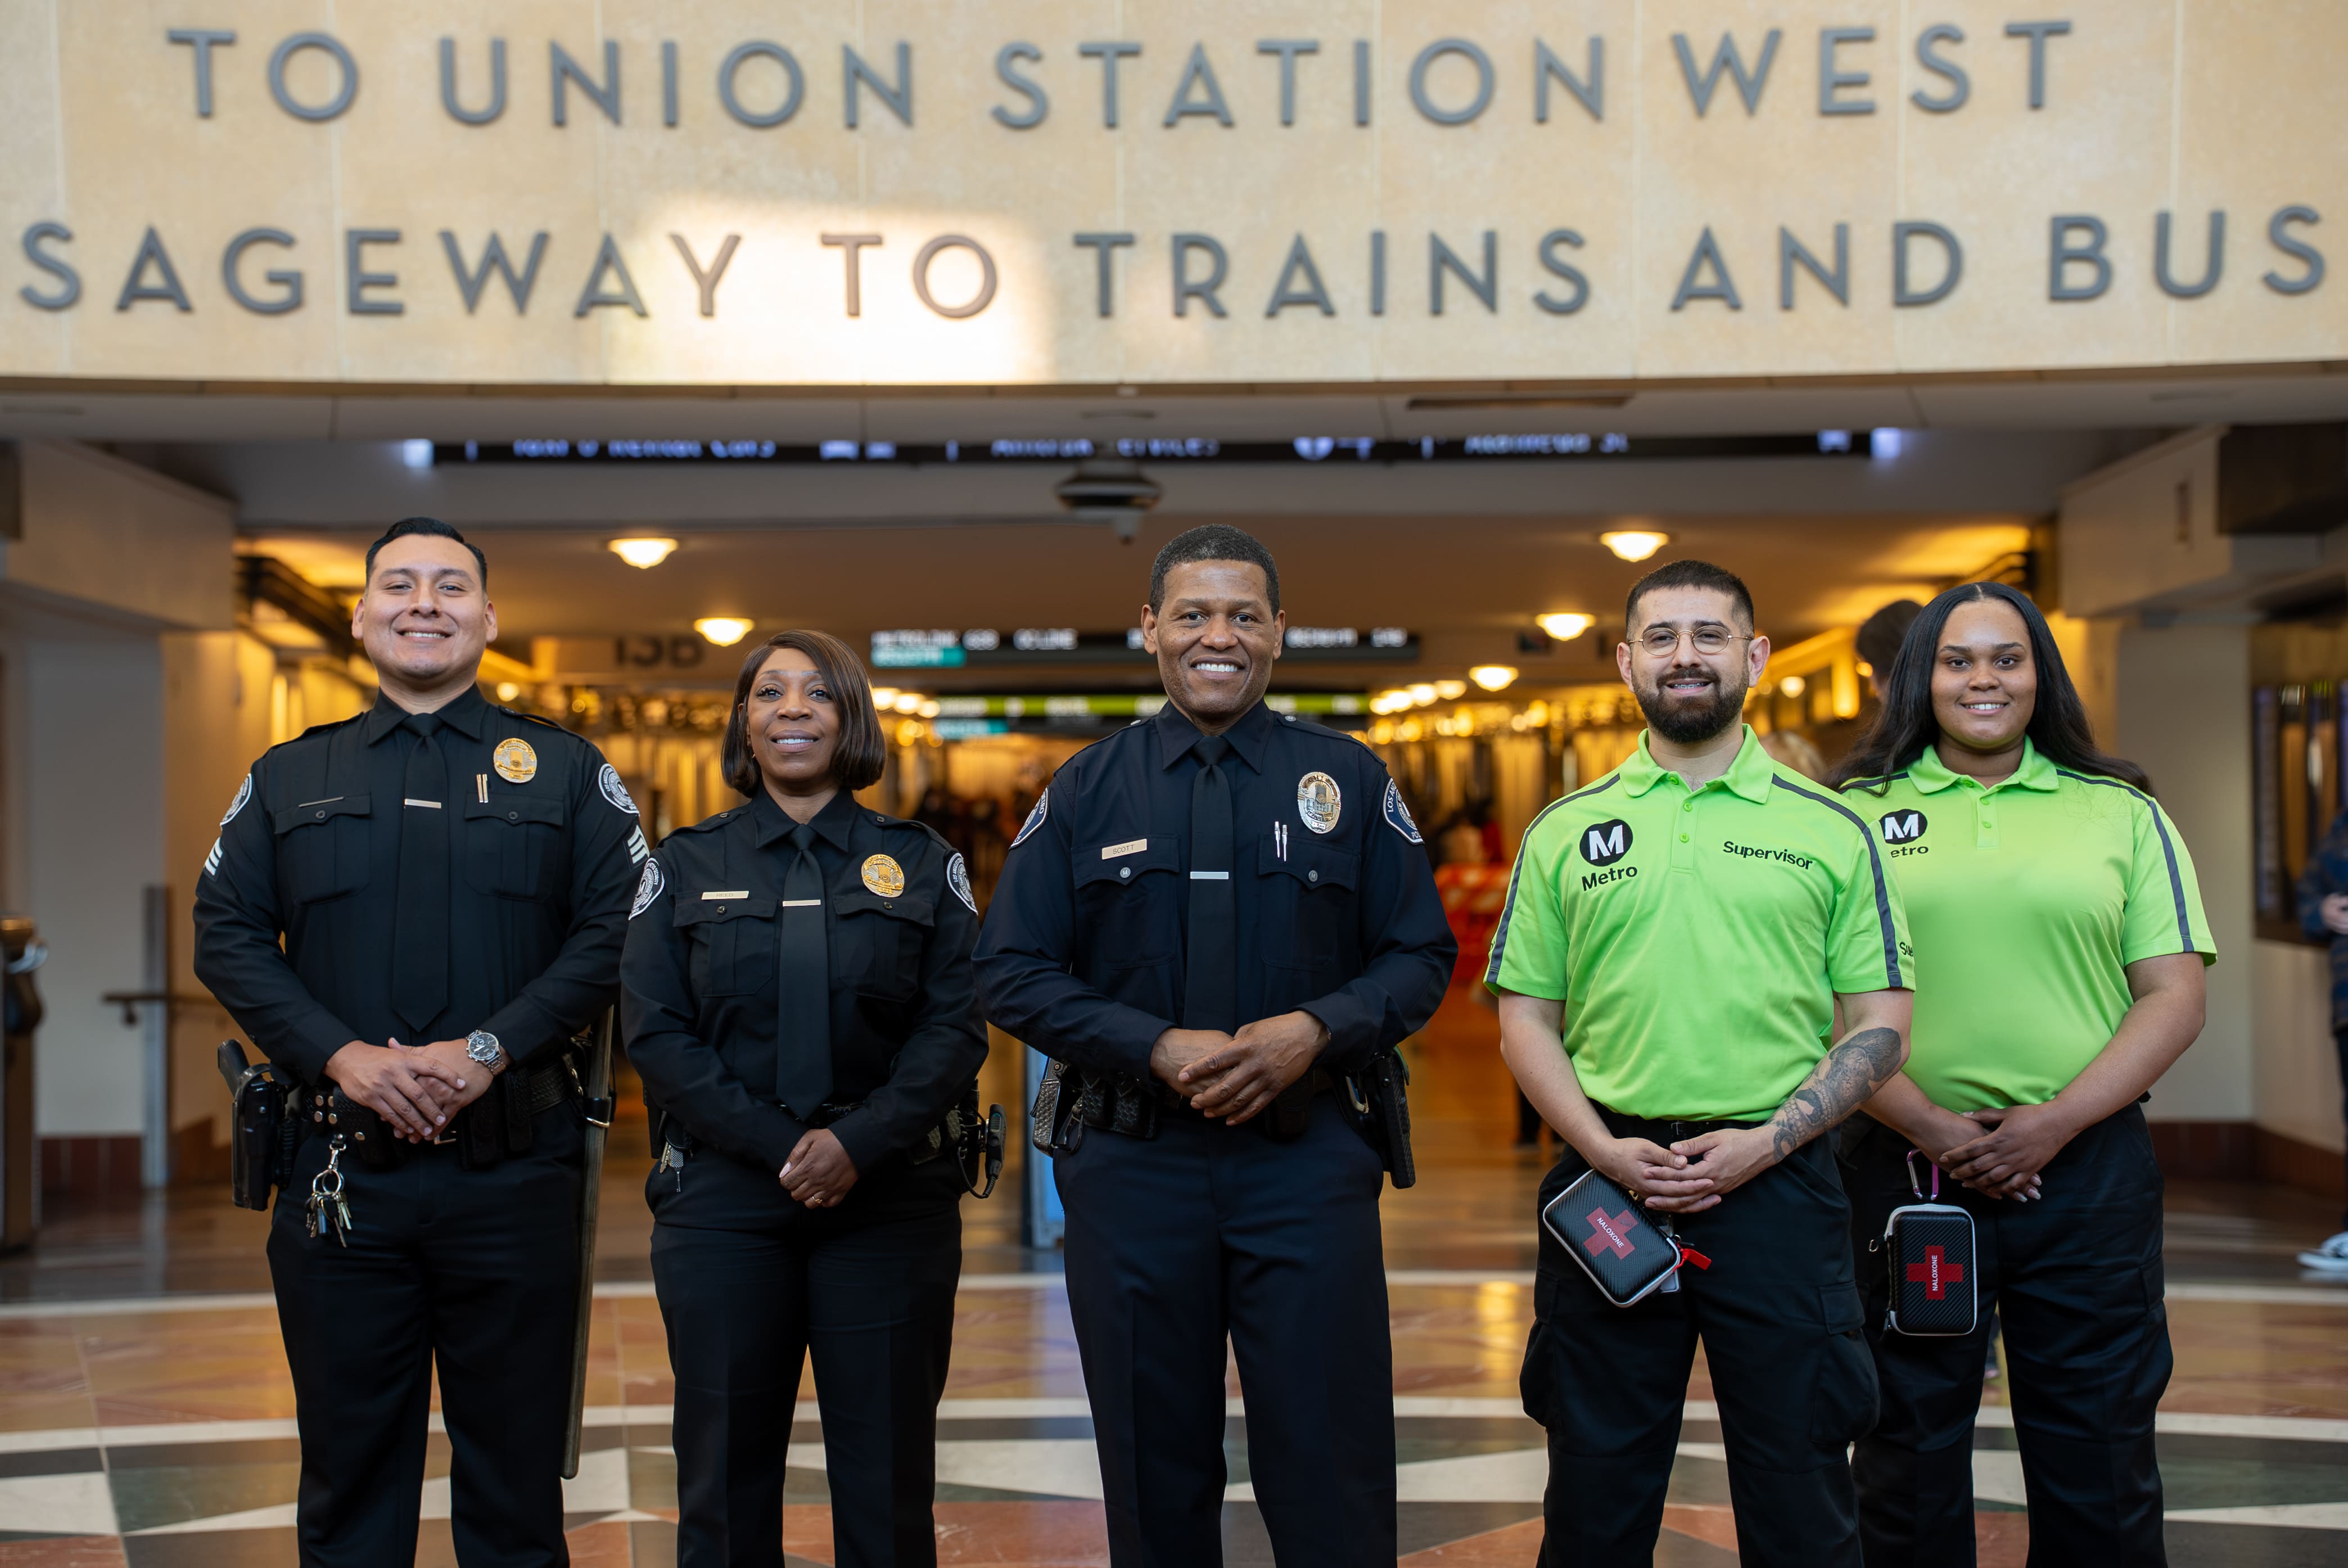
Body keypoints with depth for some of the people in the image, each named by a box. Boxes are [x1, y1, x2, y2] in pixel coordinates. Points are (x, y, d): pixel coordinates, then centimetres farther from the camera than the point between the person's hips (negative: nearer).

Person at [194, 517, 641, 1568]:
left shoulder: (566, 772, 7)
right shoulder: (288, 780, 12)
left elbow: (615, 931, -3)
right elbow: (227, 936, 5)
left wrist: (490, 1050, -15)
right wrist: (343, 1055, -11)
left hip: (513, 1166, -1)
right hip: (340, 1168, 2)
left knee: (515, 1481, 7)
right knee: (349, 1478, 10)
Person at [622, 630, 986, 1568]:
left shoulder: (923, 864, 8)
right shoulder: (686, 866, 8)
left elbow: (955, 1028, -1)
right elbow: (655, 1033, -1)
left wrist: (860, 1143, -15)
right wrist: (778, 1145, -12)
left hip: (889, 1197, 0)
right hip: (722, 1198, 0)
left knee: (888, 1475, 3)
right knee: (725, 1469, 5)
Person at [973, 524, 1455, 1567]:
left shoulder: (1349, 780, 6)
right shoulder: (1084, 791, 6)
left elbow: (1420, 959, 5)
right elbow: (1012, 973, 1)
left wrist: (1315, 1031, -14)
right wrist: (1160, 1050, -13)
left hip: (1307, 1162, -1)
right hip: (1132, 1166, 1)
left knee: (1333, 1481, 1)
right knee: (1156, 1481, 11)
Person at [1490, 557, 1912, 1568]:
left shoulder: (1831, 830, 5)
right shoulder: (1565, 833, 9)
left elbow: (1881, 1028, 3)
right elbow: (1526, 1021, 8)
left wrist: (1764, 1143, -10)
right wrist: (1606, 1149, -8)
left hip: (1775, 1185, -1)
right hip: (1608, 1179, 1)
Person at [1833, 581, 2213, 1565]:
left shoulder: (2122, 813, 8)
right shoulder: (1857, 813, 5)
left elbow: (2174, 1000, 2)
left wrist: (2055, 1122, -10)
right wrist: (1929, 1126, -11)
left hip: (2087, 1168, 1)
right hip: (1905, 1166, -1)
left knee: (2099, 1469, 7)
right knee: (1909, 1458, 9)